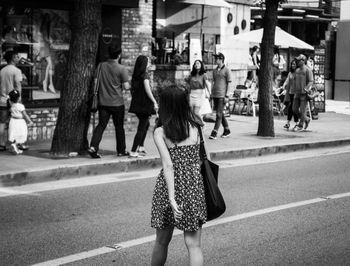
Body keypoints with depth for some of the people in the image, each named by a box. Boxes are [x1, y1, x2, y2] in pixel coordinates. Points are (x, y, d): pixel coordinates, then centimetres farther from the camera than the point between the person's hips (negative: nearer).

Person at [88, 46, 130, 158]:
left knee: (101, 125, 6)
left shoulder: (100, 66, 1)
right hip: (117, 103, -3)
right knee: (119, 127, 10)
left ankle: (93, 147, -9)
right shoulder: (121, 69, -11)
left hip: (103, 102, 3)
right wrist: (129, 85, 10)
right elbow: (126, 86, -11)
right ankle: (121, 150, 20)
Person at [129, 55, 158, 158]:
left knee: (146, 124, 24)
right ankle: (133, 151, -6)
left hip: (136, 104, 8)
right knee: (142, 128, -3)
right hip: (144, 104, -8)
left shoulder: (135, 75, 9)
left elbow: (132, 89, 13)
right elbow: (147, 89, -20)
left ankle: (141, 147, 23)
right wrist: (154, 102, -19)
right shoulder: (145, 74, -12)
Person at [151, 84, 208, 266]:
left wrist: (172, 198, -17)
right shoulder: (195, 127, 2)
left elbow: (168, 165, -14)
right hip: (194, 186, 1)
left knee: (162, 242, 16)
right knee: (193, 244, 3)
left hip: (169, 186, -1)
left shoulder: (160, 132, -7)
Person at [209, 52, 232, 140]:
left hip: (222, 95, -7)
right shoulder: (215, 71, 14)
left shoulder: (226, 70, -5)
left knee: (219, 114, -9)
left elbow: (229, 83, -6)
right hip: (215, 94, 7)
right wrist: (212, 94, 15)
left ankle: (214, 133, -11)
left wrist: (227, 96, -12)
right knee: (220, 114, 12)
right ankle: (227, 130, 24)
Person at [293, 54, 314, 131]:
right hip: (297, 93, 7)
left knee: (302, 110, -5)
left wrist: (305, 89, -24)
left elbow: (311, 81, -14)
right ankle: (306, 119, 25)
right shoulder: (297, 70, 13)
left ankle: (300, 126, 6)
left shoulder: (308, 70, -9)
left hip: (304, 94, -7)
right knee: (295, 109, 5)